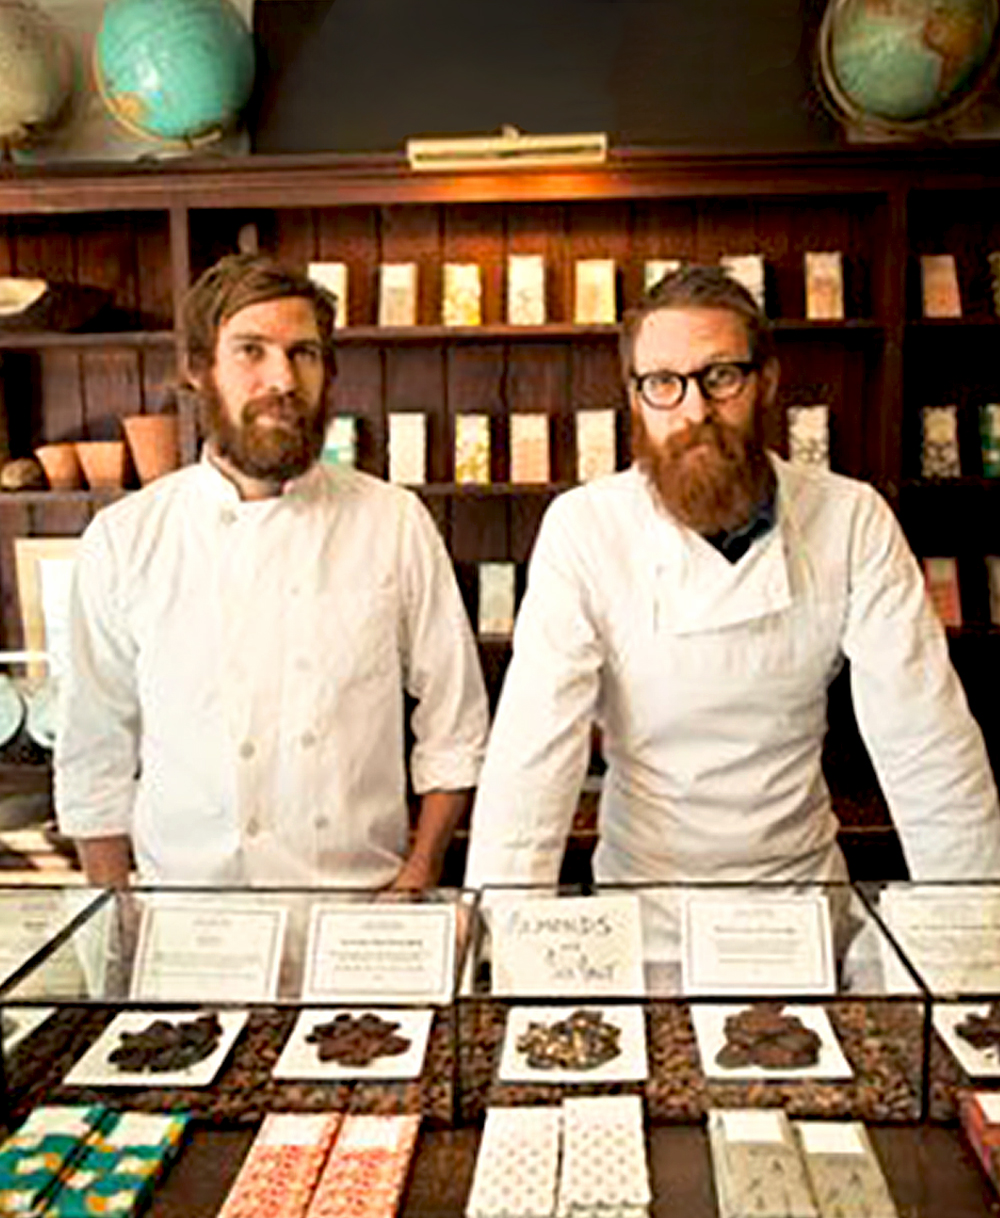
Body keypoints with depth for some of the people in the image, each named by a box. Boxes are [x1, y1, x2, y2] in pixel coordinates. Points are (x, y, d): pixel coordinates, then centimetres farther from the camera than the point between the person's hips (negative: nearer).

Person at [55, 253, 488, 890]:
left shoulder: (396, 523, 2)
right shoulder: (123, 540, 2)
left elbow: (455, 729, 6)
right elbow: (94, 760, 8)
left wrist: (417, 884, -1)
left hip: (364, 901, 0)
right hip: (191, 918, 0)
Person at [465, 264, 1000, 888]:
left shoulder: (853, 521, -8)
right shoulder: (583, 528, -12)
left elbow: (928, 748, -8)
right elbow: (533, 754, -18)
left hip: (801, 873, 1)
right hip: (640, 880, 0)